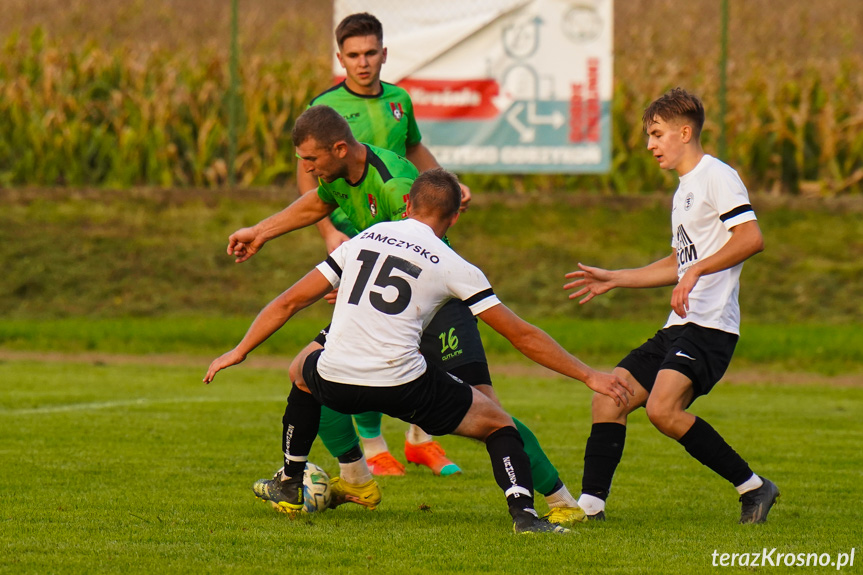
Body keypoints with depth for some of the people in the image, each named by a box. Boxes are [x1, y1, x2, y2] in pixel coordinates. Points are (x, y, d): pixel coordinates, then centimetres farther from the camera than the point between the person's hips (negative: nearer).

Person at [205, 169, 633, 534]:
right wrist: (589, 377, 12)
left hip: (335, 382, 3)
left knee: (302, 371, 39)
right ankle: (524, 514, -10)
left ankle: (288, 486, 43)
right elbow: (522, 336, 6)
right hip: (401, 383, -3)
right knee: (497, 423, 13)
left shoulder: (362, 241, 16)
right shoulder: (453, 267, 5)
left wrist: (240, 352, 28)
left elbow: (289, 302, 18)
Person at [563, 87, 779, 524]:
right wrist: (615, 279, 32)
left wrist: (697, 271, -29)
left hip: (710, 325, -10)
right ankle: (590, 503, 6)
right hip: (679, 326, 10)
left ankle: (752, 486, -14)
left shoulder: (716, 177, -8)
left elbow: (751, 238, -22)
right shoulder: (685, 188, 23)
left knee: (662, 408, -25)